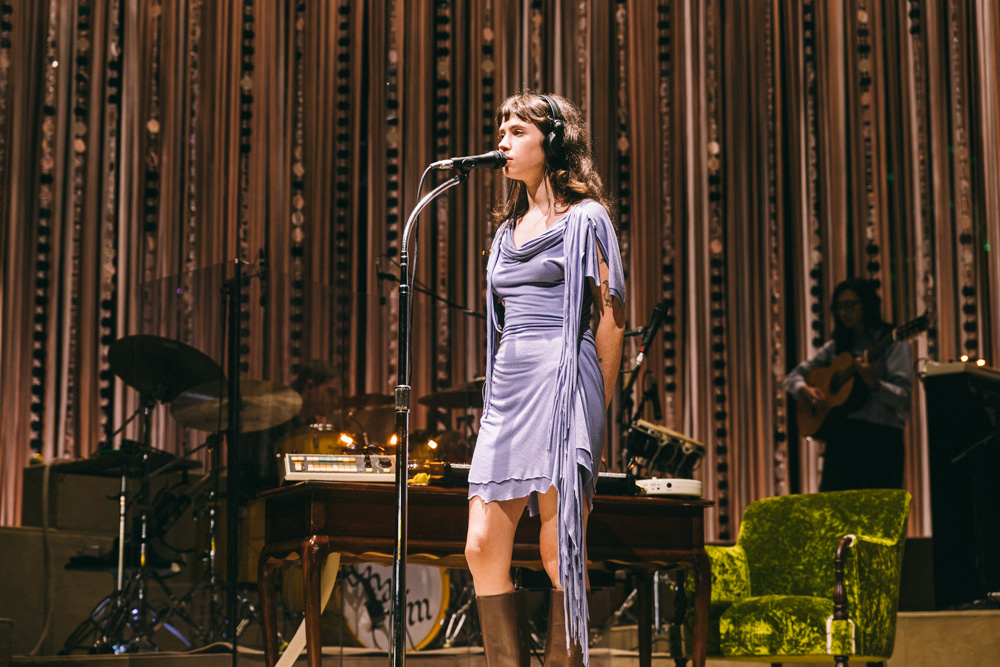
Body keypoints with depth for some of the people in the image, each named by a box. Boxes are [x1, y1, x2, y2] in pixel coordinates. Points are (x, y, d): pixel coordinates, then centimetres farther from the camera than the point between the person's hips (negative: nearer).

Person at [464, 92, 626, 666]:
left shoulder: (585, 218, 1)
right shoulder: (509, 227, 22)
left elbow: (610, 316, -3)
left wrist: (598, 409, -6)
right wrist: (500, 396, 16)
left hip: (561, 382, -7)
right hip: (508, 390, 7)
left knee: (560, 553, -7)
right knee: (483, 546, -1)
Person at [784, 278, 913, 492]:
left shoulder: (893, 344, 2)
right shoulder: (836, 346, 18)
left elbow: (903, 398, -7)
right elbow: (793, 377, 20)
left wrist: (874, 384, -25)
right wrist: (806, 390, -1)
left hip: (880, 435, -4)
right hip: (840, 436, 4)